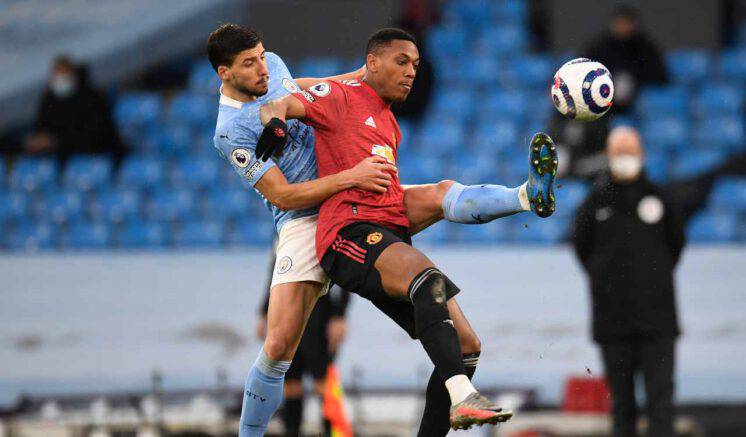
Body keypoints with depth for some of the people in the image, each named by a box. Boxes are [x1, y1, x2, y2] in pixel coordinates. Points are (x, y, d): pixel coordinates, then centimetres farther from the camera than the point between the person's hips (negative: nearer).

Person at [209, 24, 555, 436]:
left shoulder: (271, 64, 5)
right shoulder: (231, 130, -17)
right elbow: (281, 196, -22)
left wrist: (357, 77, 29)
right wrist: (349, 177, -30)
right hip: (304, 222, -6)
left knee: (441, 194, -19)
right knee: (278, 347, -15)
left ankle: (528, 196, -39)